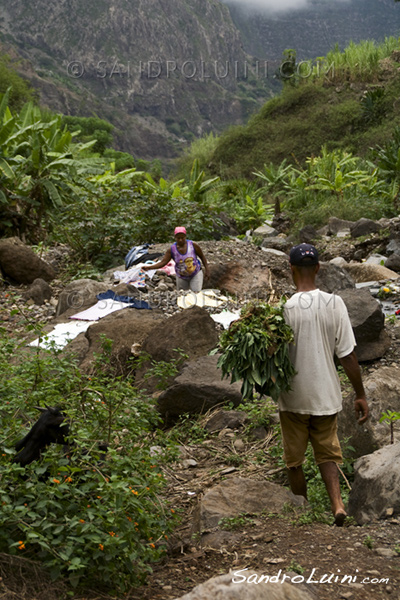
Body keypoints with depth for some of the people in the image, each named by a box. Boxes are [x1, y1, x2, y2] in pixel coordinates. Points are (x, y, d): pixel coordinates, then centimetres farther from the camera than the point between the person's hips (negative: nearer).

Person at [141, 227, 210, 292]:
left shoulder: (193, 245, -15)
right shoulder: (172, 250, -13)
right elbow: (163, 262, -17)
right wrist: (149, 267, -29)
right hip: (182, 277, 2)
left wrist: (207, 269, -5)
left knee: (196, 293, -18)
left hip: (196, 274, -2)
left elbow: (202, 256, -1)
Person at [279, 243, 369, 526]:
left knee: (295, 460, 14)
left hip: (293, 398, -2)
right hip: (327, 395, 3)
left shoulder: (285, 308, -16)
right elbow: (348, 355, -6)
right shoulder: (335, 303, -8)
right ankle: (337, 504, 0)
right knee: (328, 453, 19)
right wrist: (361, 395, 2)